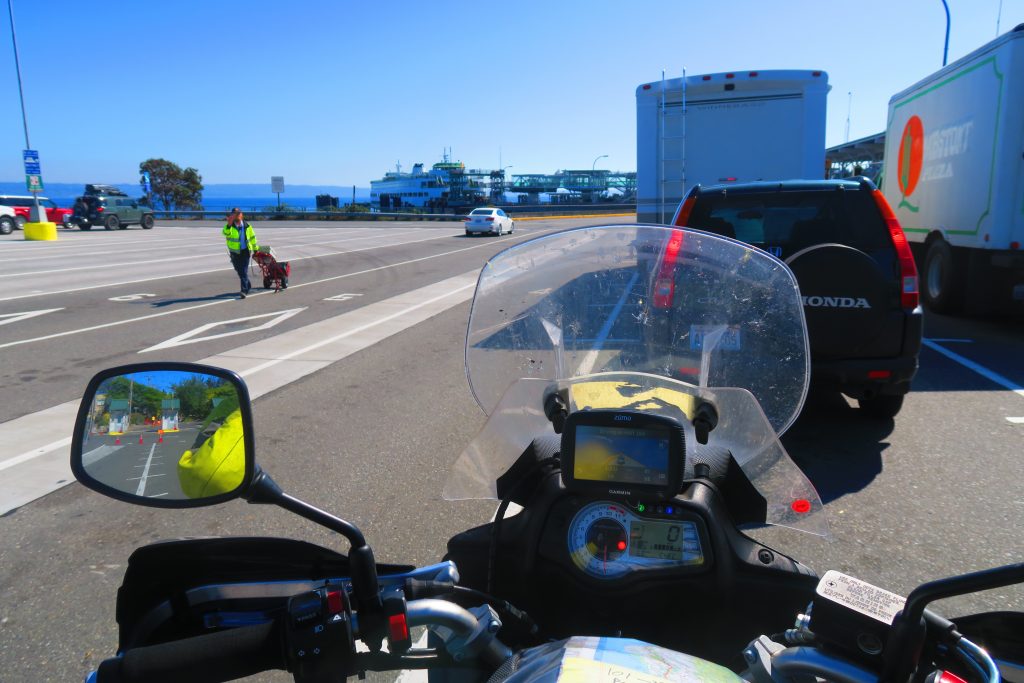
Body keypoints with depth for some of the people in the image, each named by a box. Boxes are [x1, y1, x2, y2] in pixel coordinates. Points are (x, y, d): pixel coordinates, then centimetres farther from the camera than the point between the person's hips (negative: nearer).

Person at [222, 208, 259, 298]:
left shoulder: (247, 227, 3)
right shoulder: (229, 226, -4)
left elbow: (252, 237, 16)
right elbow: (225, 232, -26)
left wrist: (255, 248, 21)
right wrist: (229, 225, -43)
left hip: (245, 252, -1)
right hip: (234, 252, 1)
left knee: (244, 271, -10)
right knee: (239, 271, 14)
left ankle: (244, 290, -11)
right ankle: (248, 286, 33)